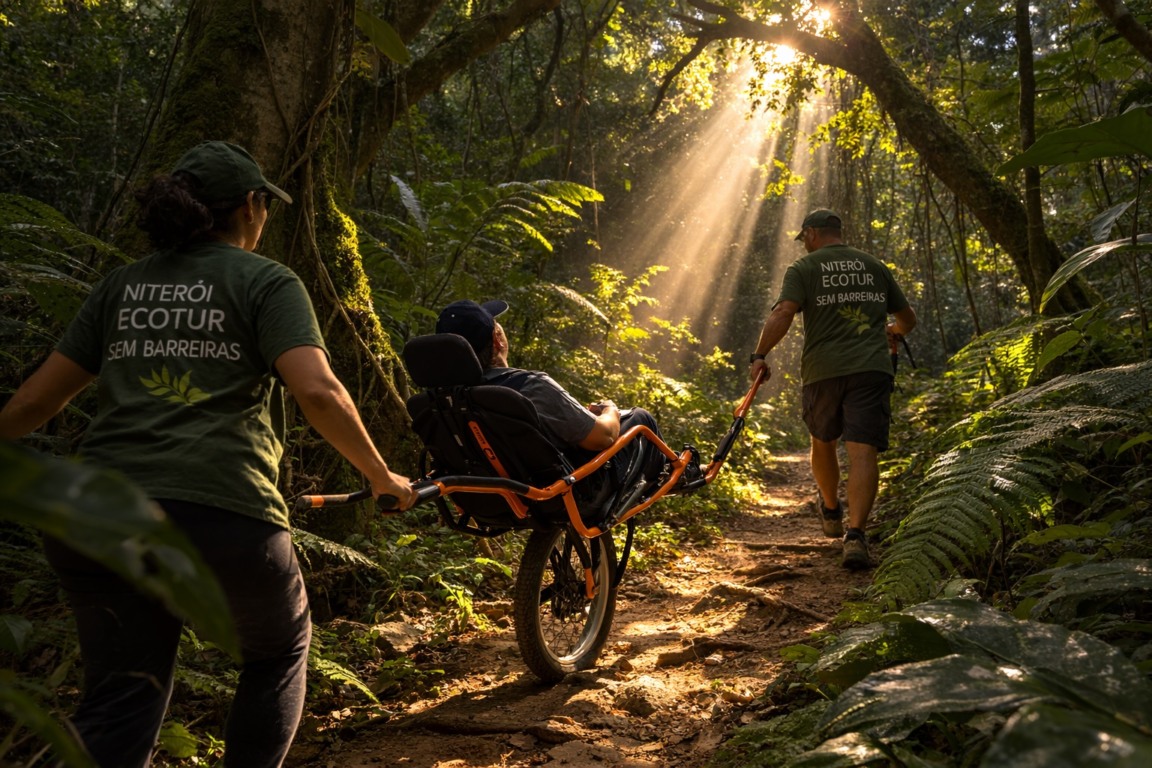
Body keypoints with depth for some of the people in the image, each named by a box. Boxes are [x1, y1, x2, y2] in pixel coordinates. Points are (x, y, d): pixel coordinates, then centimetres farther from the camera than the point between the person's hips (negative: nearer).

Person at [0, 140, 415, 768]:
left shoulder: (121, 285, 16)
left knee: (120, 696, 16)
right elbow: (317, 391, -12)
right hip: (223, 514, -4)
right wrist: (381, 476, -1)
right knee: (279, 651, 24)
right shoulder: (266, 281, 3)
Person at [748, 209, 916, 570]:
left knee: (823, 442, 21)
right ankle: (855, 534, -19)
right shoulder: (874, 266, 16)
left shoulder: (803, 268, 4)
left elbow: (783, 313, -14)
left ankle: (831, 512, 39)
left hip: (823, 370, -1)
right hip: (871, 369, 2)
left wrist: (760, 355, -13)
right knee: (862, 452, -6)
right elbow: (908, 319, 23)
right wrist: (890, 331, 44)